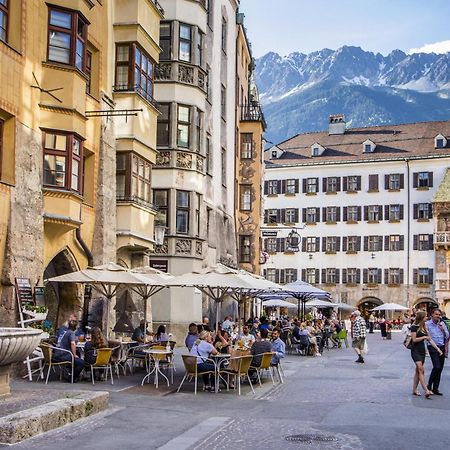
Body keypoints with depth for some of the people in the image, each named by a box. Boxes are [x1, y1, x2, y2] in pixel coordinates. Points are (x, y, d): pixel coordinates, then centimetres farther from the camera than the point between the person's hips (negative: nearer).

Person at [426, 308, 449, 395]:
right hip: (432, 348, -5)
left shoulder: (442, 324, 8)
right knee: (437, 367, -16)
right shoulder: (427, 324, -4)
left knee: (440, 369, 6)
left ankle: (435, 388, 14)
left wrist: (443, 329, -8)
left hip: (442, 348, 5)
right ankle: (429, 386, 1)